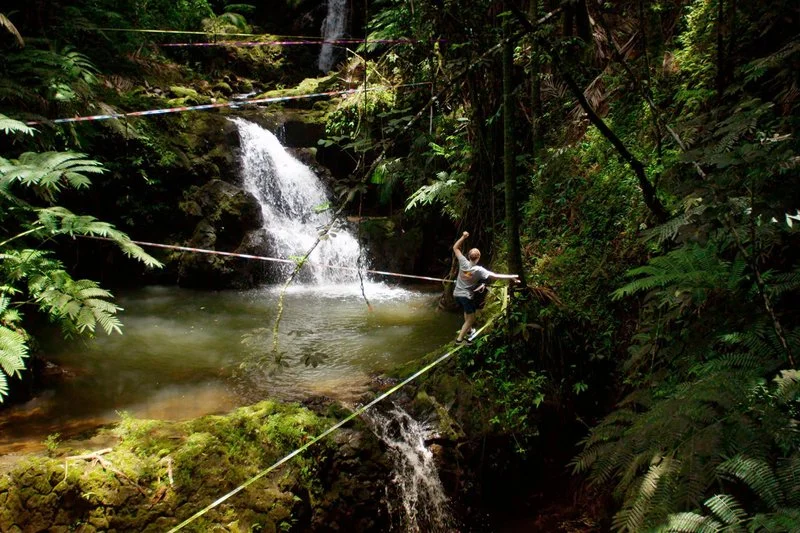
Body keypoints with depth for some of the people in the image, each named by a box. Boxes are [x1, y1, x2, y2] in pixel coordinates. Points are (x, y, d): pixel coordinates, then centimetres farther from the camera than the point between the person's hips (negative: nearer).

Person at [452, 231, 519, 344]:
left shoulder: (463, 263, -13)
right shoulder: (479, 270, -22)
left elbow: (455, 248, -3)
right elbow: (495, 276, -27)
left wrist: (463, 237, -6)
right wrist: (512, 277, -25)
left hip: (457, 294, 6)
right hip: (466, 296, -6)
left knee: (467, 310, 32)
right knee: (471, 319, 6)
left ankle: (468, 329, 44)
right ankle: (460, 338, 3)